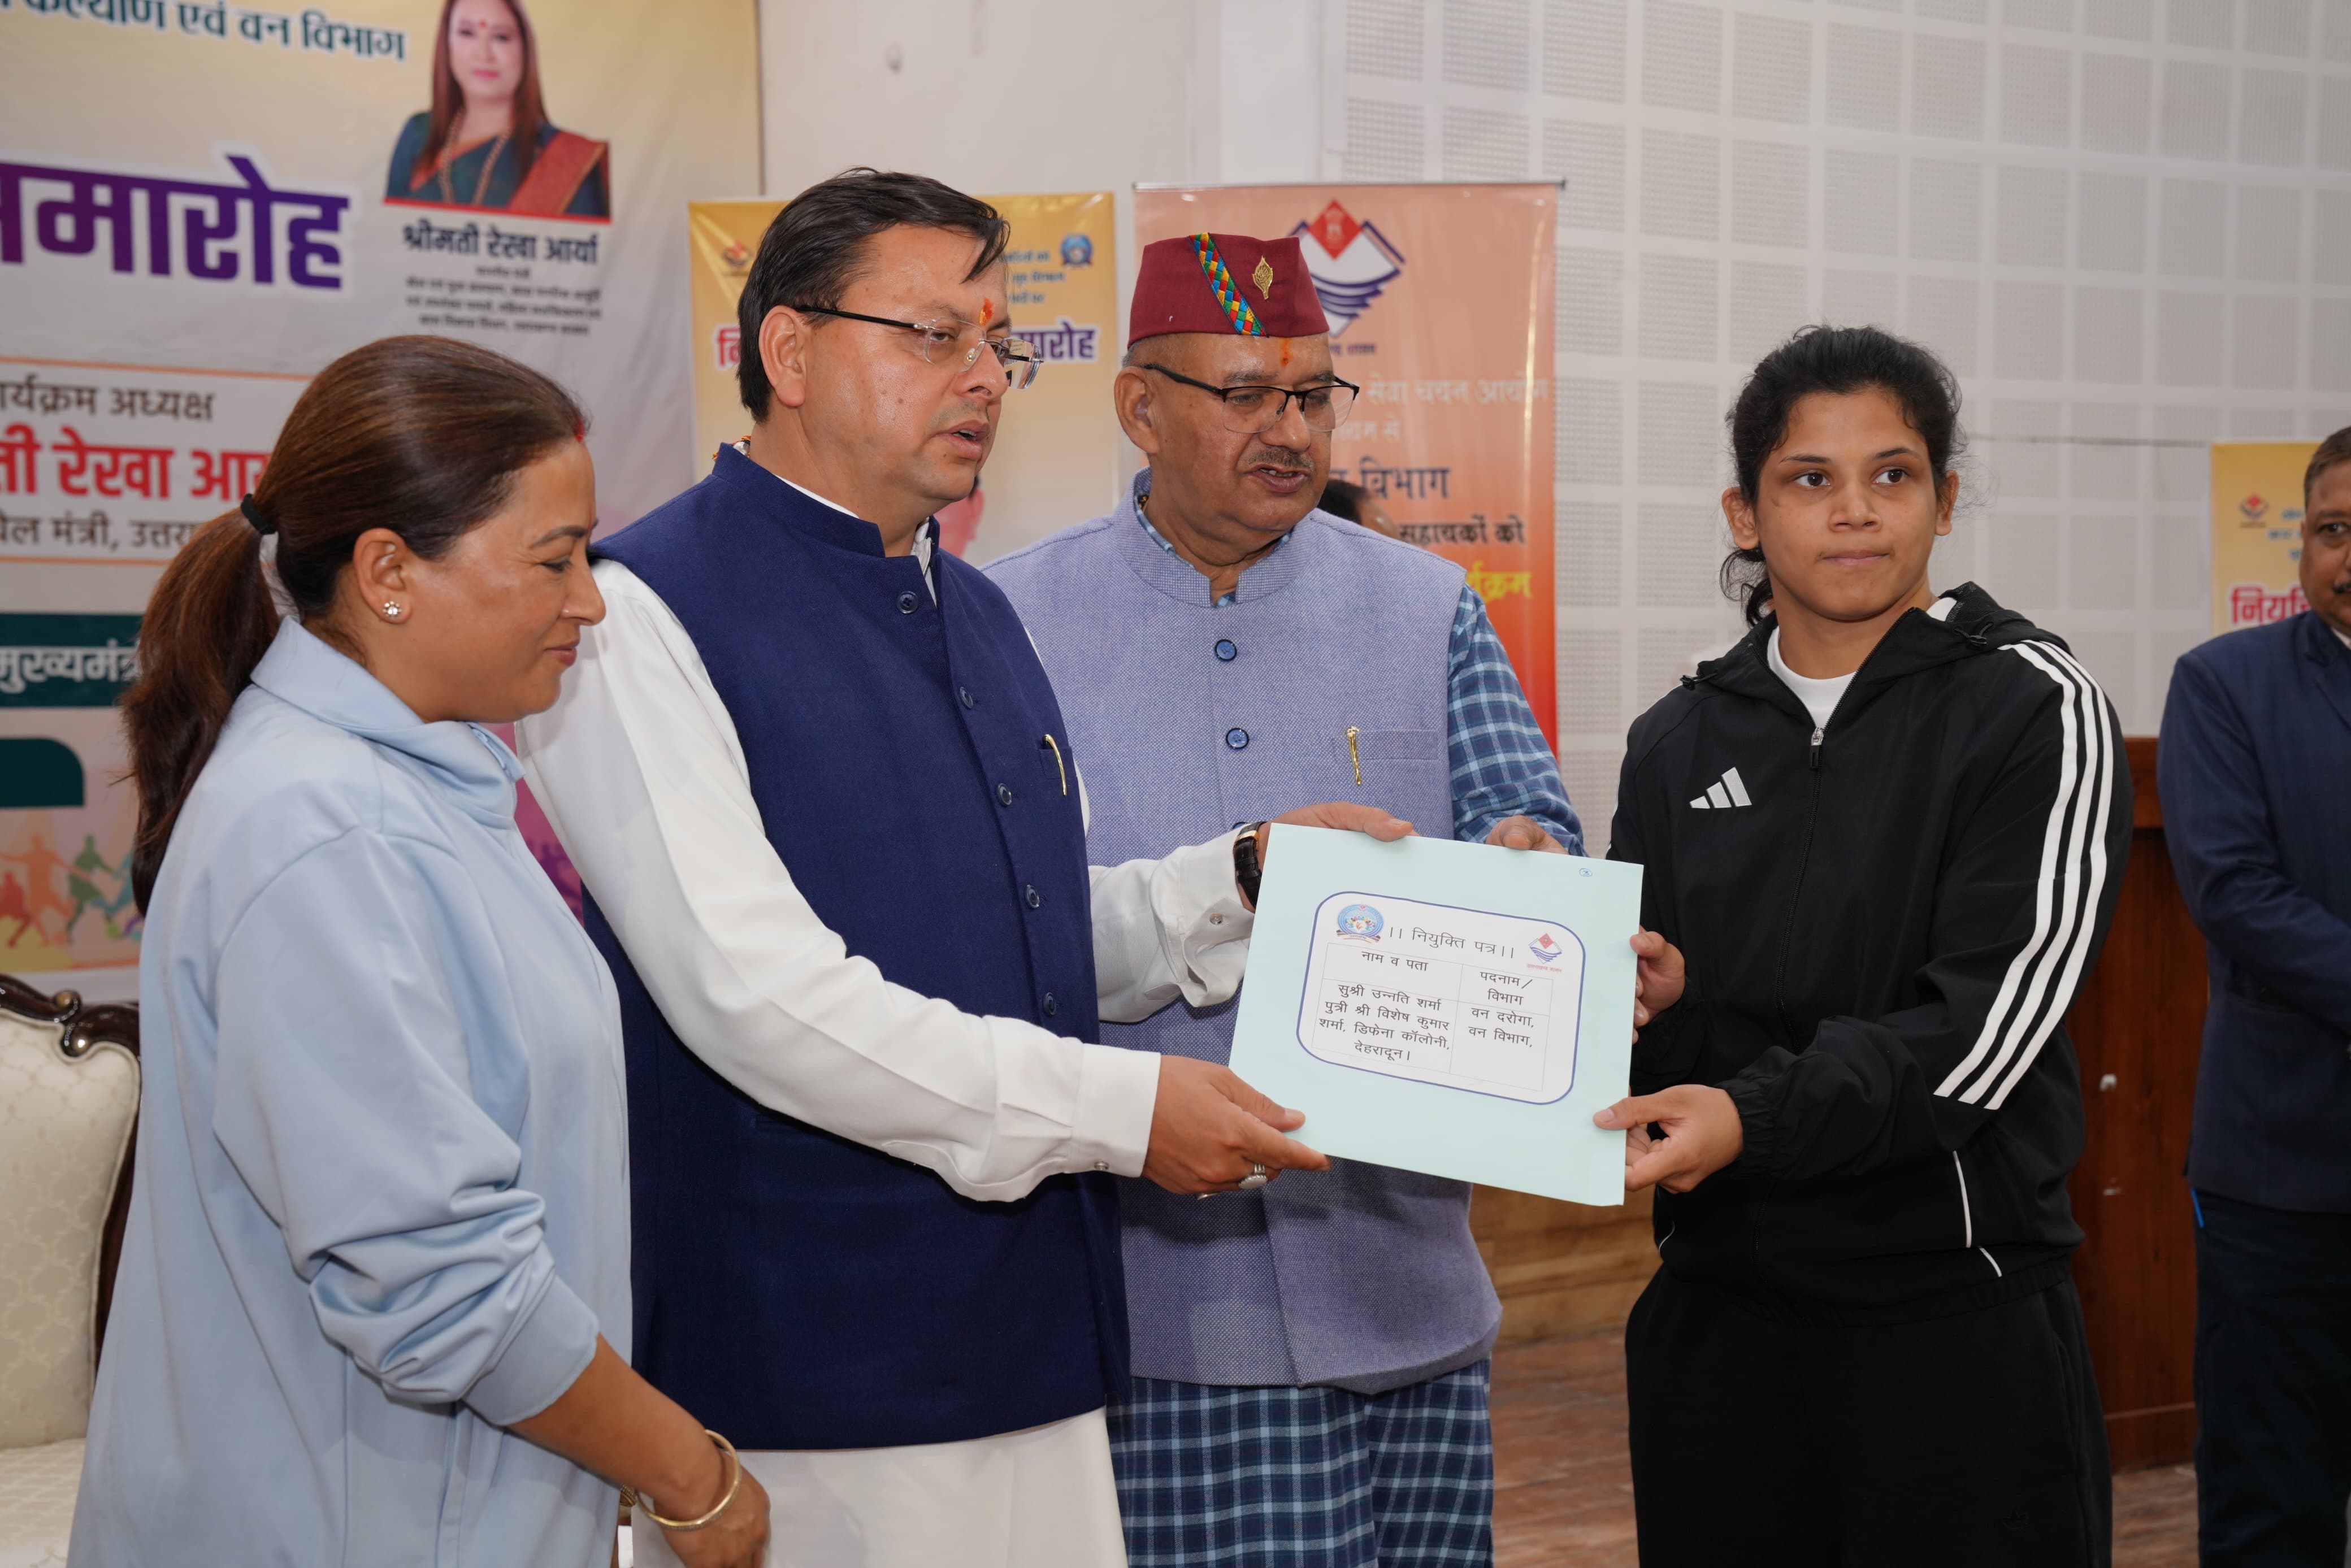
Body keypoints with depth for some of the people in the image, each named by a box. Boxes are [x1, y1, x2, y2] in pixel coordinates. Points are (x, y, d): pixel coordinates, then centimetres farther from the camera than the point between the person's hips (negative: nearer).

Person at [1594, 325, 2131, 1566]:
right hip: (1718, 1310, 4)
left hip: (1956, 1317, -3)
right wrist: (1653, 1006, -9)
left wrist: (1756, 1115, -26)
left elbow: (1988, 1016, -14)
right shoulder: (1677, 743, 9)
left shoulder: (2032, 710, -4)